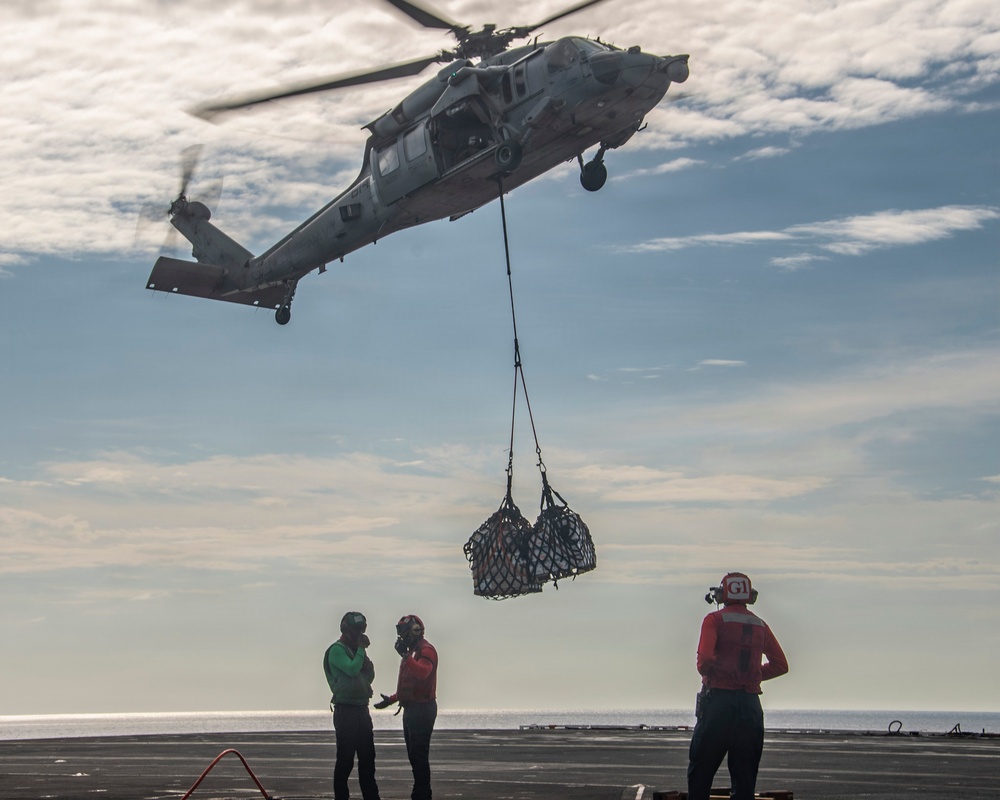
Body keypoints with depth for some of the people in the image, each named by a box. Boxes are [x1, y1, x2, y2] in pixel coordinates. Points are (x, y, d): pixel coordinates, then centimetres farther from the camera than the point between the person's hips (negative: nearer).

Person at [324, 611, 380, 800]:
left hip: (362, 709, 8)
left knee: (367, 757, 11)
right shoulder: (337, 650, -8)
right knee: (345, 758, -6)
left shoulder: (356, 650, 17)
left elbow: (369, 678, 18)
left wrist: (368, 664, 0)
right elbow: (352, 669, -22)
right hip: (346, 711, -8)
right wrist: (361, 649, -13)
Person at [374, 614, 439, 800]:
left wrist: (405, 655, -33)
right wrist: (392, 699, 23)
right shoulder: (412, 651, 20)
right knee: (414, 755, 11)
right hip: (411, 708, 10)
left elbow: (422, 673, -31)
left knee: (419, 755, -11)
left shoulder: (426, 650, -11)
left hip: (422, 709, -10)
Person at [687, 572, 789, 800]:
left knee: (700, 772, 3)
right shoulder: (760, 625, 11)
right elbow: (780, 665, 12)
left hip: (719, 698, -4)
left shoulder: (715, 619, -4)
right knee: (745, 775, 9)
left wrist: (706, 672, 3)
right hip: (751, 703, 4)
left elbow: (705, 657, -18)